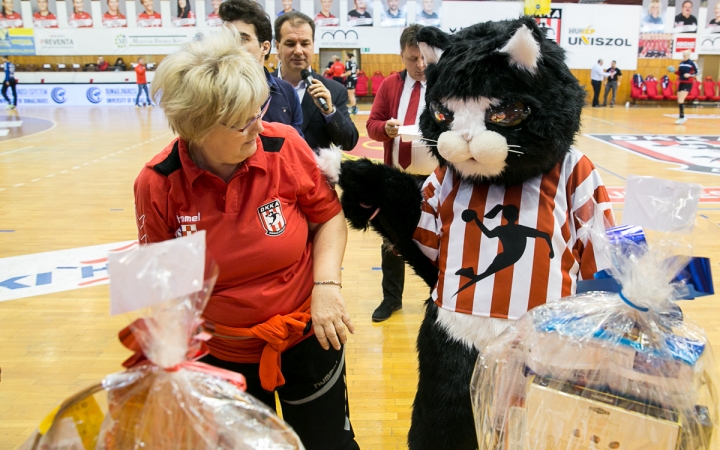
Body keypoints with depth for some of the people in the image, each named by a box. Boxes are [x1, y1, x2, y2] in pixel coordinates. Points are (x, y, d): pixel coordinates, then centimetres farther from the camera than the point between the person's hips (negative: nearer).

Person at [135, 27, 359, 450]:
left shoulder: (284, 146, -19)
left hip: (308, 339, -1)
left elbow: (330, 217, -5)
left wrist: (327, 284, -18)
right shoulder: (157, 184, -16)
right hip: (223, 355, 2)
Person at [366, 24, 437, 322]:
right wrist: (385, 127, -21)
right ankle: (391, 298, 29)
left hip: (436, 177, -2)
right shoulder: (389, 85, 4)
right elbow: (372, 125, 2)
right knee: (391, 241, 11)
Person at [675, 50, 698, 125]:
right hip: (681, 83, 7)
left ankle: (682, 117, -13)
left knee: (680, 100, -16)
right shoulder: (681, 63, 10)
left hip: (688, 83, -7)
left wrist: (690, 75, -23)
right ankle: (681, 115, 19)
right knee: (679, 101, 8)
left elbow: (696, 73, -6)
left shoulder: (692, 63, -7)